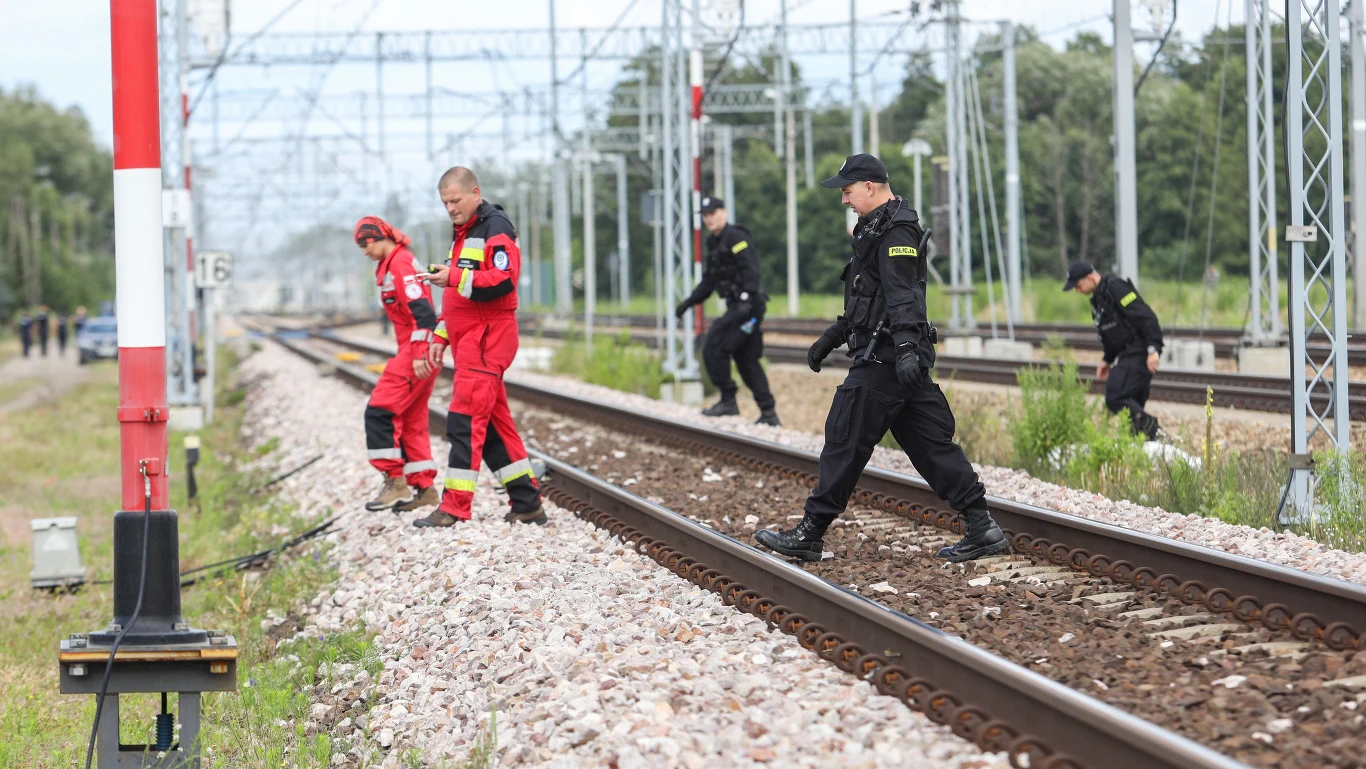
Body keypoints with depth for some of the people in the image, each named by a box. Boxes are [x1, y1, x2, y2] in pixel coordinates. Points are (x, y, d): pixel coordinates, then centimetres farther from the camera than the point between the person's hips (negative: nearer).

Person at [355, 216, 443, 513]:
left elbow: (422, 310, -22)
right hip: (414, 350, 10)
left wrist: (420, 354, -25)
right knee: (411, 419, 12)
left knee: (379, 412, -11)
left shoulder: (400, 263, -13)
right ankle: (425, 488, 14)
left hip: (416, 348, -10)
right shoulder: (392, 263, 19)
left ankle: (395, 482, -9)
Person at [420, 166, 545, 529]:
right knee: (493, 422, 9)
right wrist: (441, 336, 23)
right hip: (468, 337, 10)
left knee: (465, 420, -13)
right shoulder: (461, 233, 22)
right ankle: (527, 504, 11)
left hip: (487, 336, -10)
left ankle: (455, 508, -14)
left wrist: (455, 277, -25)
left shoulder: (495, 227, -8)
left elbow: (504, 280, -22)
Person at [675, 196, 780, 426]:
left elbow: (750, 269, -22)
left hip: (748, 305, -10)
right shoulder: (714, 243, 18)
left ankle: (728, 401, -5)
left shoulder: (736, 237, -11)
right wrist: (688, 302, 25)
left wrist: (747, 296, -34)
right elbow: (710, 280, 28)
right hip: (737, 306, 10)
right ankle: (769, 414, 13)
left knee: (714, 349, -12)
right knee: (746, 360, 10)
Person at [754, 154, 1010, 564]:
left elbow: (903, 296, -25)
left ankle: (809, 536, 3)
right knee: (930, 443, 7)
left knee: (845, 442, -3)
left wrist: (905, 348, -35)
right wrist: (830, 339, 35)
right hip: (899, 359, 10)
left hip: (882, 361, -10)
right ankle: (982, 529, 3)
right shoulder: (878, 227, 21)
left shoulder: (896, 230, -12)